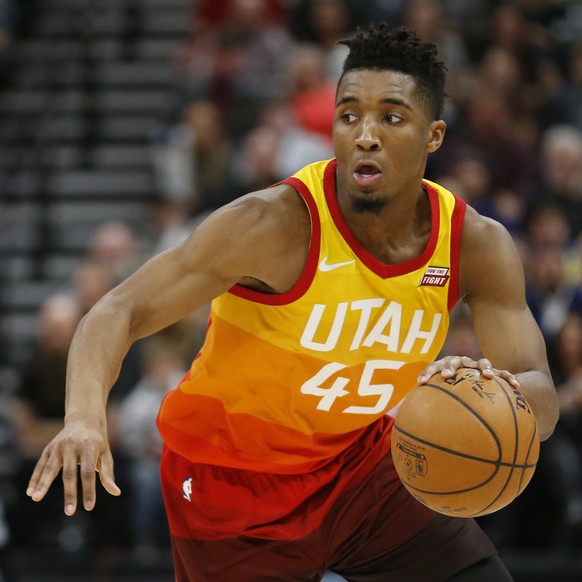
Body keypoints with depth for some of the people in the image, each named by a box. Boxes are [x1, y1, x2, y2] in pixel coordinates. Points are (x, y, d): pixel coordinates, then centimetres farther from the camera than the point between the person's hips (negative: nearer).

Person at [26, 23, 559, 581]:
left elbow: (542, 407, -15)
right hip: (235, 479, -4)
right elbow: (118, 311, -29)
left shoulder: (477, 245, -13)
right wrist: (85, 416, -49)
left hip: (358, 456, 4)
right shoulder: (276, 225, -27)